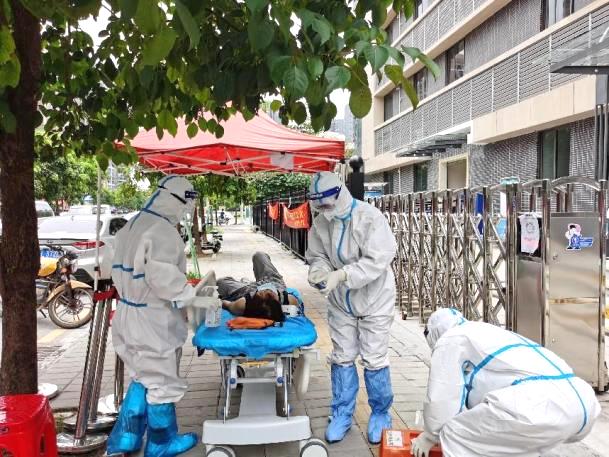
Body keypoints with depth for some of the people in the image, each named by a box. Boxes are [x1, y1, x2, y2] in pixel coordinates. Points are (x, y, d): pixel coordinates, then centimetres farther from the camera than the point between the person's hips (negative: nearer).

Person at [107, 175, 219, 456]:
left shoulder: (131, 226, 10)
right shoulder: (163, 231, -20)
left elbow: (119, 270, 16)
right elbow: (161, 277, -29)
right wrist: (194, 297, -23)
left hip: (129, 314, 9)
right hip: (153, 320, -9)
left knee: (142, 378, 22)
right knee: (162, 381, 8)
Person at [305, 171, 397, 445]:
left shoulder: (369, 217, -24)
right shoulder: (320, 222, -8)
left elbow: (377, 261, -28)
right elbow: (317, 255, 2)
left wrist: (341, 274, -35)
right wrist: (319, 271, -21)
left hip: (374, 300, -4)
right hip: (340, 302, 4)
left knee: (374, 360, 4)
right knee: (342, 358, 11)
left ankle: (380, 415, 25)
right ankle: (342, 414, 26)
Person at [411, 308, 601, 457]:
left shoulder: (450, 340, 12)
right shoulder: (490, 333, 37)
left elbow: (441, 398, 9)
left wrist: (430, 436, 27)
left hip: (538, 406, -9)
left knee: (456, 436, 6)